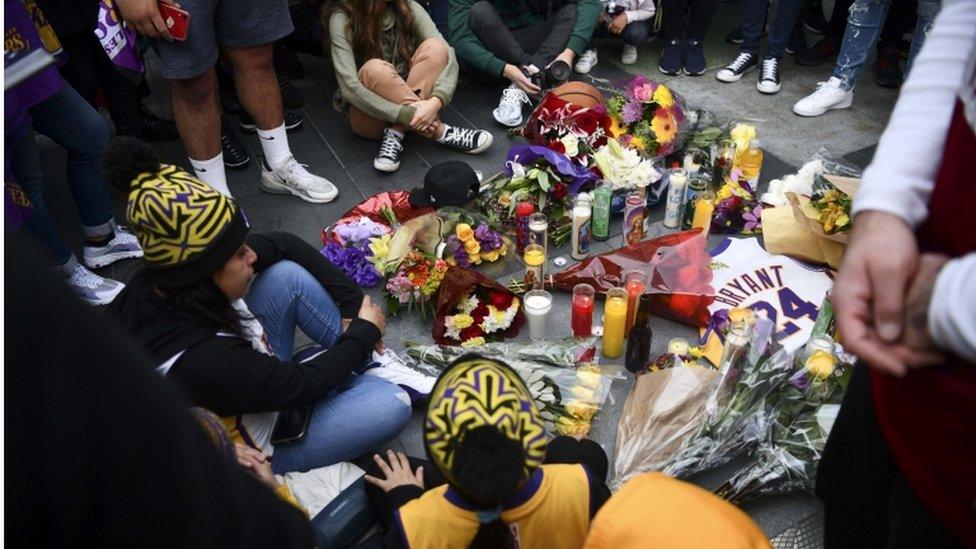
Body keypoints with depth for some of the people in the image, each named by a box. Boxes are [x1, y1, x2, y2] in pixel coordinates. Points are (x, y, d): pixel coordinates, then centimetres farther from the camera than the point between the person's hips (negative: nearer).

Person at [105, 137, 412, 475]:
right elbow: (307, 384, -26)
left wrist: (352, 303, -9)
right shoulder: (204, 362, -42)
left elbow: (285, 245, -8)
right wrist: (365, 330, -11)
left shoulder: (162, 280, -19)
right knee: (392, 404, -21)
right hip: (255, 455, -7)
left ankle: (366, 360, 7)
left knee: (287, 273, -7)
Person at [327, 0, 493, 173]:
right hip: (369, 113, -3)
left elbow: (448, 57, -15)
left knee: (434, 47, -19)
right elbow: (349, 87, -25)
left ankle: (395, 135, -25)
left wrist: (436, 101, -33)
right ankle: (440, 131, -24)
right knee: (375, 69, -33)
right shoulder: (343, 18, -14)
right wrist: (404, 114, -33)